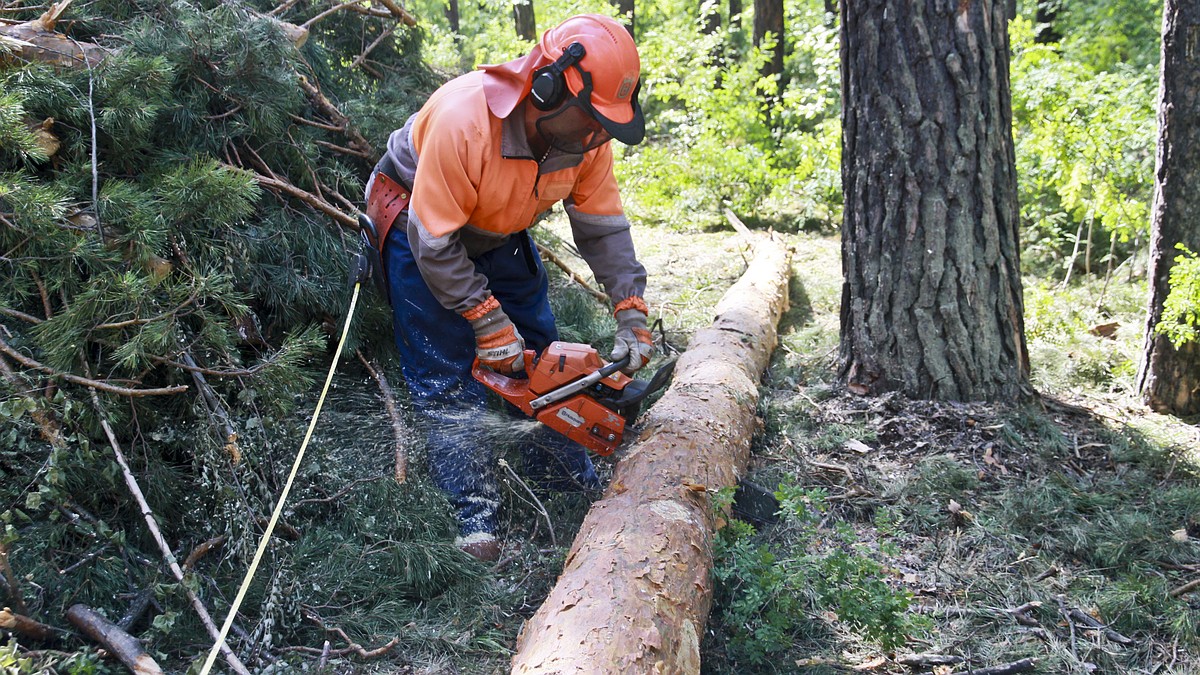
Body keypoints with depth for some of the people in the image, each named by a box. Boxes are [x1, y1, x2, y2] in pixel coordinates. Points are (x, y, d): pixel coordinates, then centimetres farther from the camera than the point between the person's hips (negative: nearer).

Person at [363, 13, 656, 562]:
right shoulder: (464, 120, -39)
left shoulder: (585, 135, -21)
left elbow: (603, 226, -10)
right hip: (419, 223, -6)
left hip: (500, 232, 6)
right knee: (446, 374, -8)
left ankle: (573, 485, 22)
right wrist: (487, 320, -27)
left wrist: (631, 317, -17)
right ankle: (474, 516, 0)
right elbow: (434, 243, -32)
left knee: (539, 353, 9)